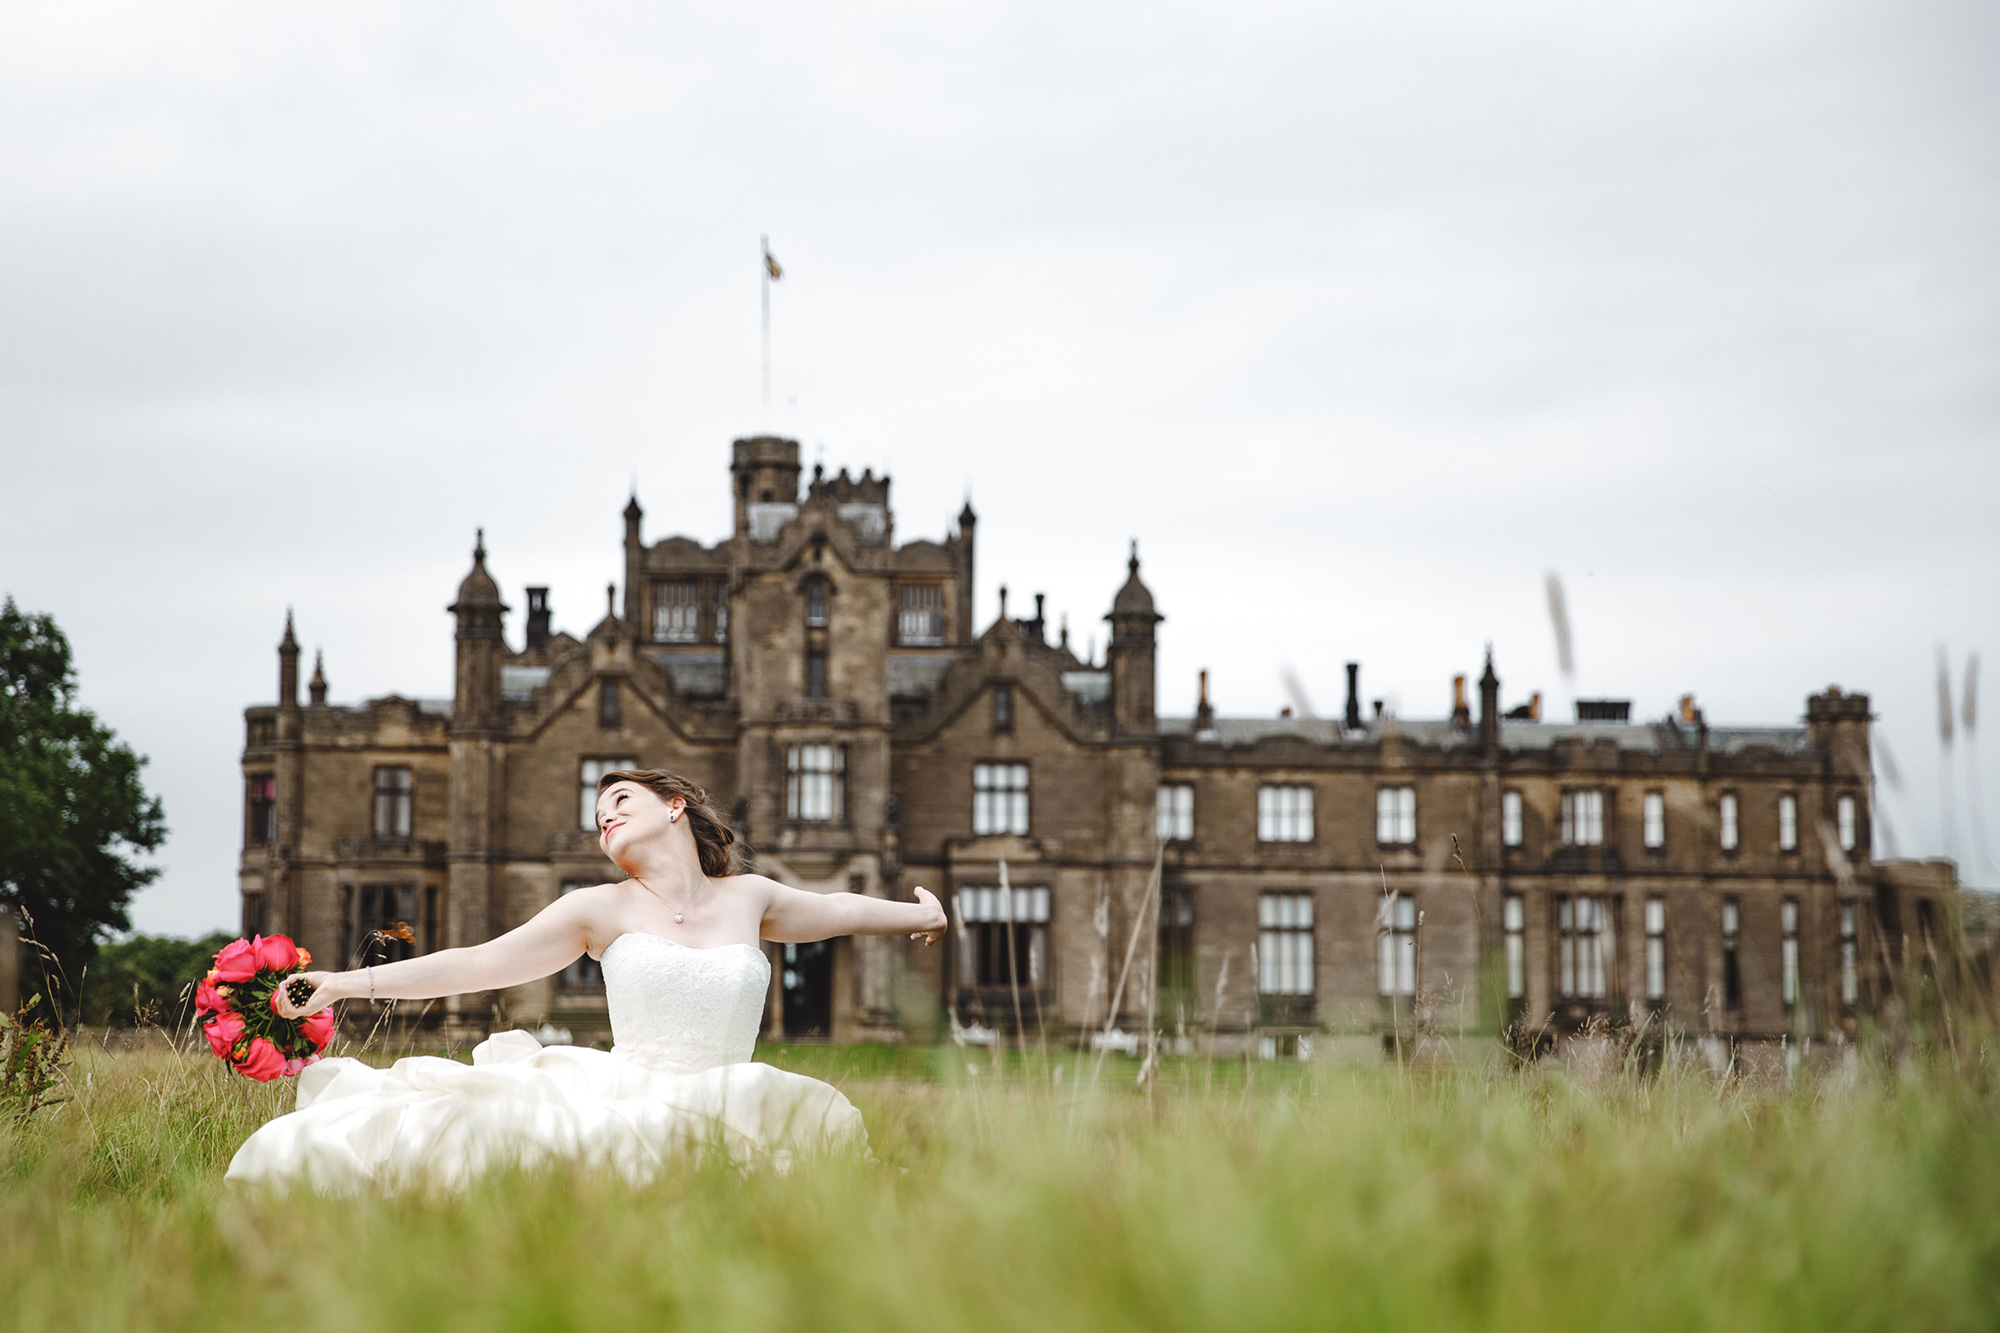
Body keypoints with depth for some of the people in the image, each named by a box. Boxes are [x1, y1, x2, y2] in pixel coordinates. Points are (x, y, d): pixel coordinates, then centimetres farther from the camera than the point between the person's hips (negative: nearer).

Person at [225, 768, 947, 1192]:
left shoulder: (746, 897, 17)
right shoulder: (601, 910, 11)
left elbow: (834, 909, 37)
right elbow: (477, 965, 6)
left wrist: (917, 915, 51)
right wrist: (348, 983, -2)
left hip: (719, 1120, 2)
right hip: (617, 1099, -2)